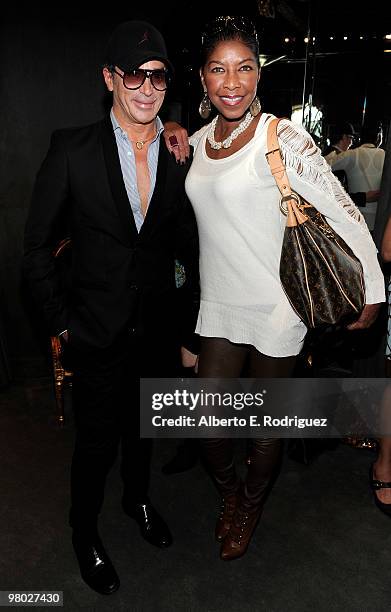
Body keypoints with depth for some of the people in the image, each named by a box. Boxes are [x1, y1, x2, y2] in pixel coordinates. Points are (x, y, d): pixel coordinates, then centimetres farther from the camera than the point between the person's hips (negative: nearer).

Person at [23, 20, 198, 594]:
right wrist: (60, 320, -7)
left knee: (143, 425, 23)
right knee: (97, 440, 12)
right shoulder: (72, 148, -10)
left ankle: (137, 498, 53)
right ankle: (85, 531, 42)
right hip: (99, 330, -3)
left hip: (159, 327, 3)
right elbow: (38, 243, -5)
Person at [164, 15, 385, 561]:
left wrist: (373, 292, -8)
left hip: (276, 308, -5)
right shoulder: (200, 140, 7)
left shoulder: (283, 138, -13)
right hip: (219, 305, 5)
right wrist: (174, 139, 8)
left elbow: (344, 213, -11)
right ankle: (228, 490, 41)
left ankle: (251, 506, 43)